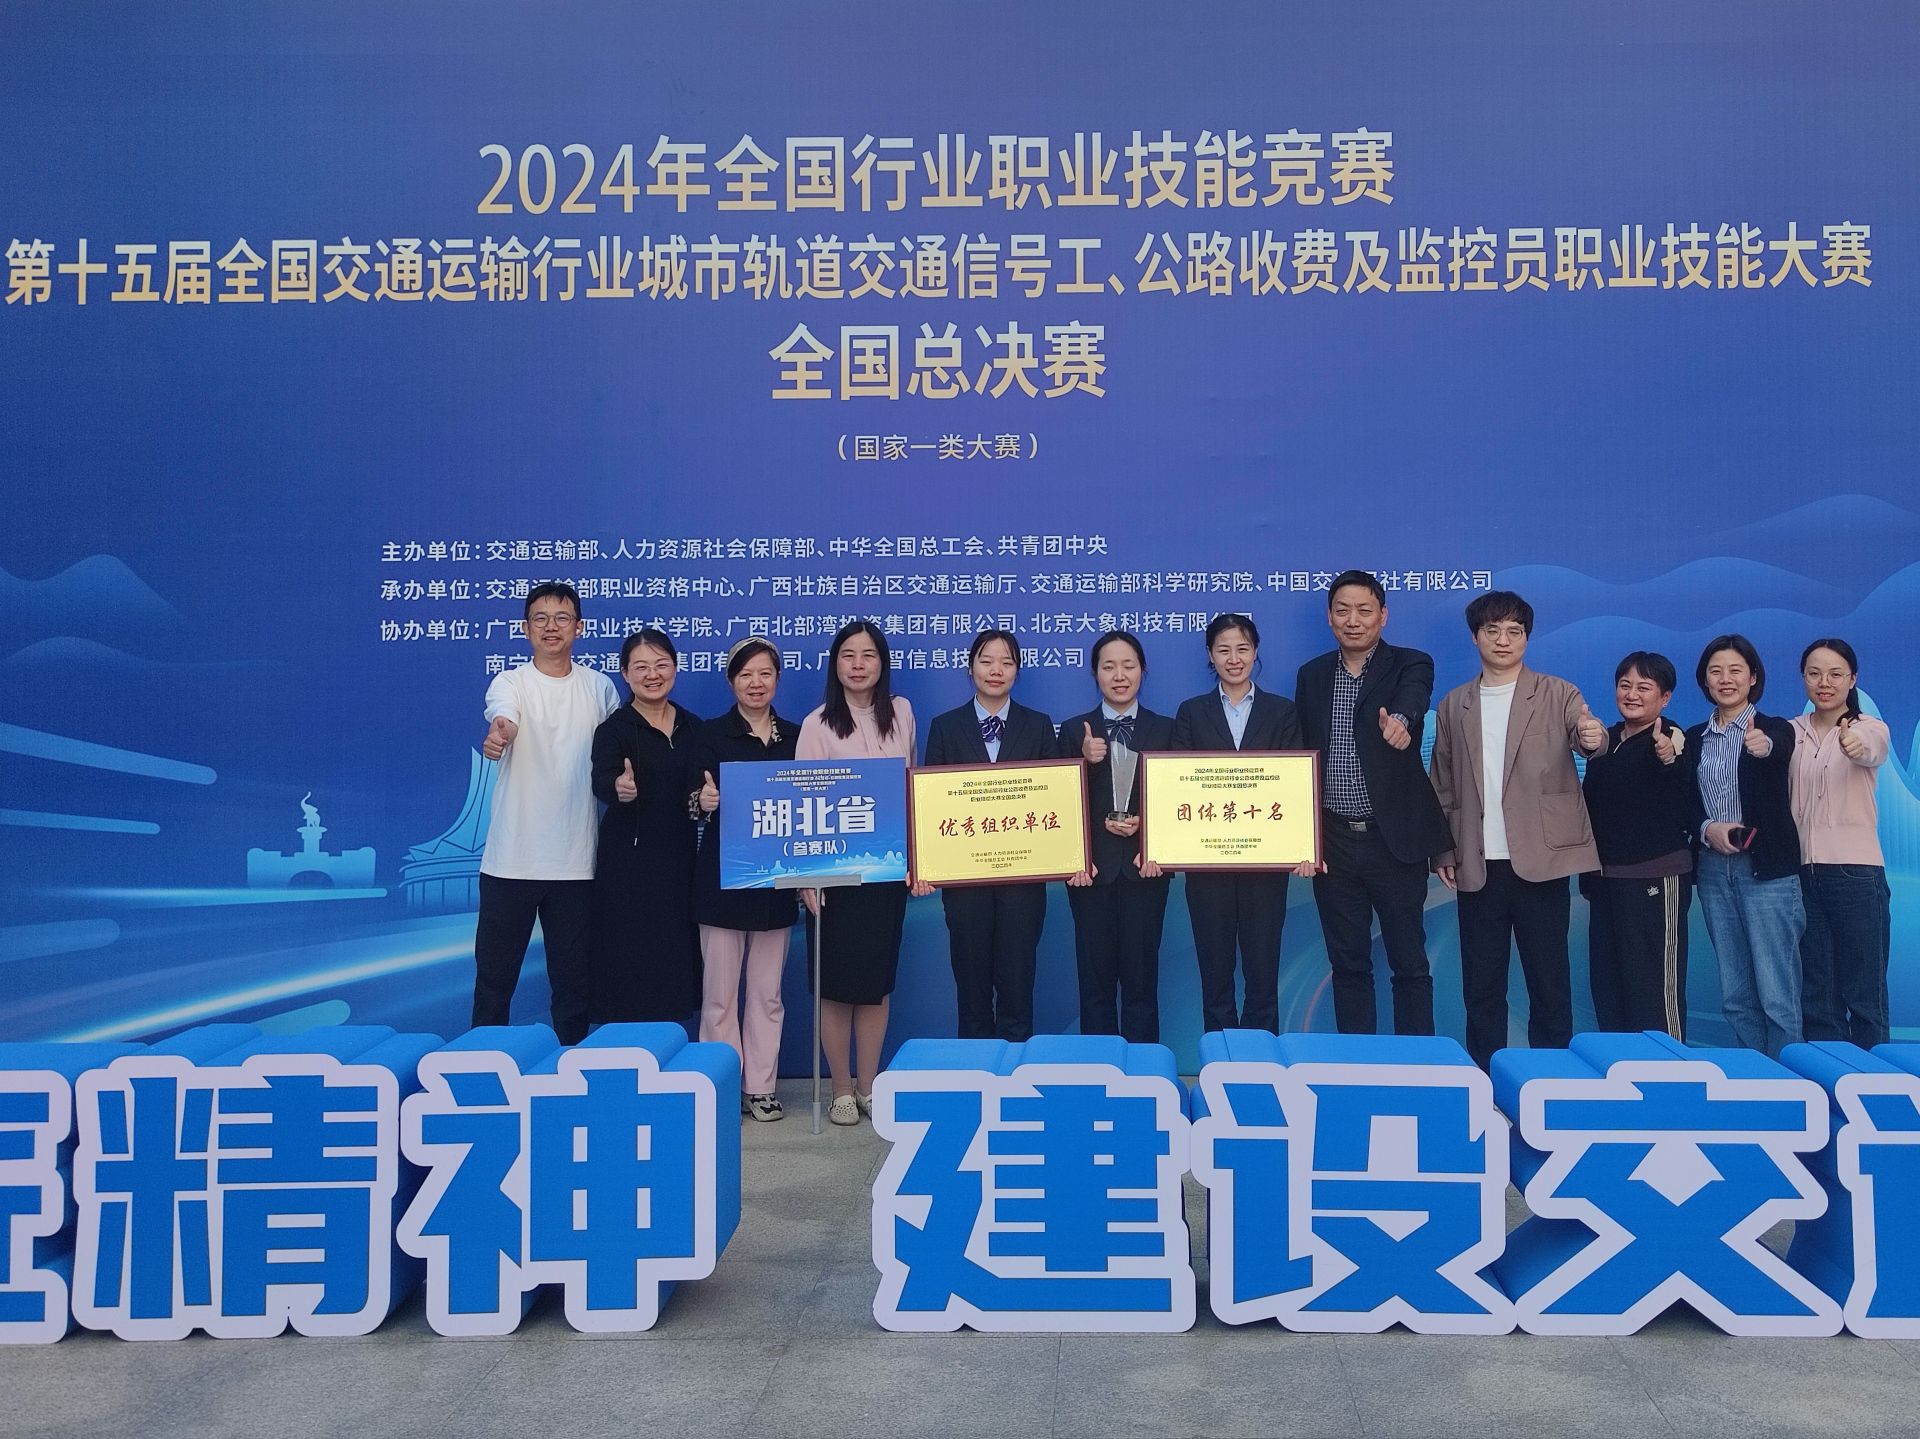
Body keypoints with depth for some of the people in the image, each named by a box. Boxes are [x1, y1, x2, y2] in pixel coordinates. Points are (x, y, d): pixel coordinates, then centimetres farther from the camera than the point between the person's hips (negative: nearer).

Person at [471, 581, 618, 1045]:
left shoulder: (600, 688, 7)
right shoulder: (509, 682, 0)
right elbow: (503, 717, -24)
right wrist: (497, 734, -45)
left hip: (576, 861, 1)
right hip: (511, 859, -1)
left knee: (574, 978, 9)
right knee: (494, 975, 6)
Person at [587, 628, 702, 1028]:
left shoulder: (692, 726, 9)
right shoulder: (614, 729, -5)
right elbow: (601, 781, -23)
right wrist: (619, 788, -44)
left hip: (679, 862, 4)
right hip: (628, 865, -4)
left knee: (675, 968, 8)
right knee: (629, 969, -3)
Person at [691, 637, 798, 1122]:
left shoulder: (795, 736, 8)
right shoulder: (712, 733, 0)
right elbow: (695, 801, -6)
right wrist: (704, 801, -28)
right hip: (723, 876, -3)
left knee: (767, 991, 9)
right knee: (720, 992, 0)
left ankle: (761, 1086, 18)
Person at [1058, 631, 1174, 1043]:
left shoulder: (1165, 730, 7)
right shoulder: (1074, 731, 6)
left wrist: (1144, 823, -13)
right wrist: (1085, 762, -14)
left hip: (1143, 866, 0)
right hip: (1092, 869, 0)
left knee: (1141, 979, 3)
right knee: (1095, 981, 4)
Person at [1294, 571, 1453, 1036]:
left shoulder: (1411, 666, -1)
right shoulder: (1312, 675, 9)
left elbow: (1411, 705, -25)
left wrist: (1399, 722, -48)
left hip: (1394, 838, -3)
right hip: (1332, 842, 3)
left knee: (1409, 962, 4)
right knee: (1347, 964, 10)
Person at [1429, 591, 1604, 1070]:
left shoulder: (1558, 695, 4)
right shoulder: (1453, 706, 11)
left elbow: (1584, 733, -15)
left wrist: (1595, 737, -38)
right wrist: (1443, 852, 8)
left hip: (1540, 863, -2)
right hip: (1477, 869, 2)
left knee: (1549, 984, 3)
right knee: (1480, 986, 8)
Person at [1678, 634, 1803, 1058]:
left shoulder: (1774, 730, -3)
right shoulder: (1694, 738, 10)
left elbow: (1782, 748, -28)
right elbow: (1685, 805, 9)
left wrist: (1763, 746, -51)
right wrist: (1707, 829, -12)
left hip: (1767, 869, -4)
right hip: (1713, 870, 5)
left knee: (1777, 994, -5)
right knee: (1735, 993, 9)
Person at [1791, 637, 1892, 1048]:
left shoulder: (1871, 728, -1)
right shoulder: (1792, 732, 10)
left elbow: (1871, 751, -25)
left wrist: (1857, 748, -50)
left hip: (1856, 871, -3)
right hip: (1803, 872, 4)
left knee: (1864, 994, 0)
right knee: (1816, 995, 8)